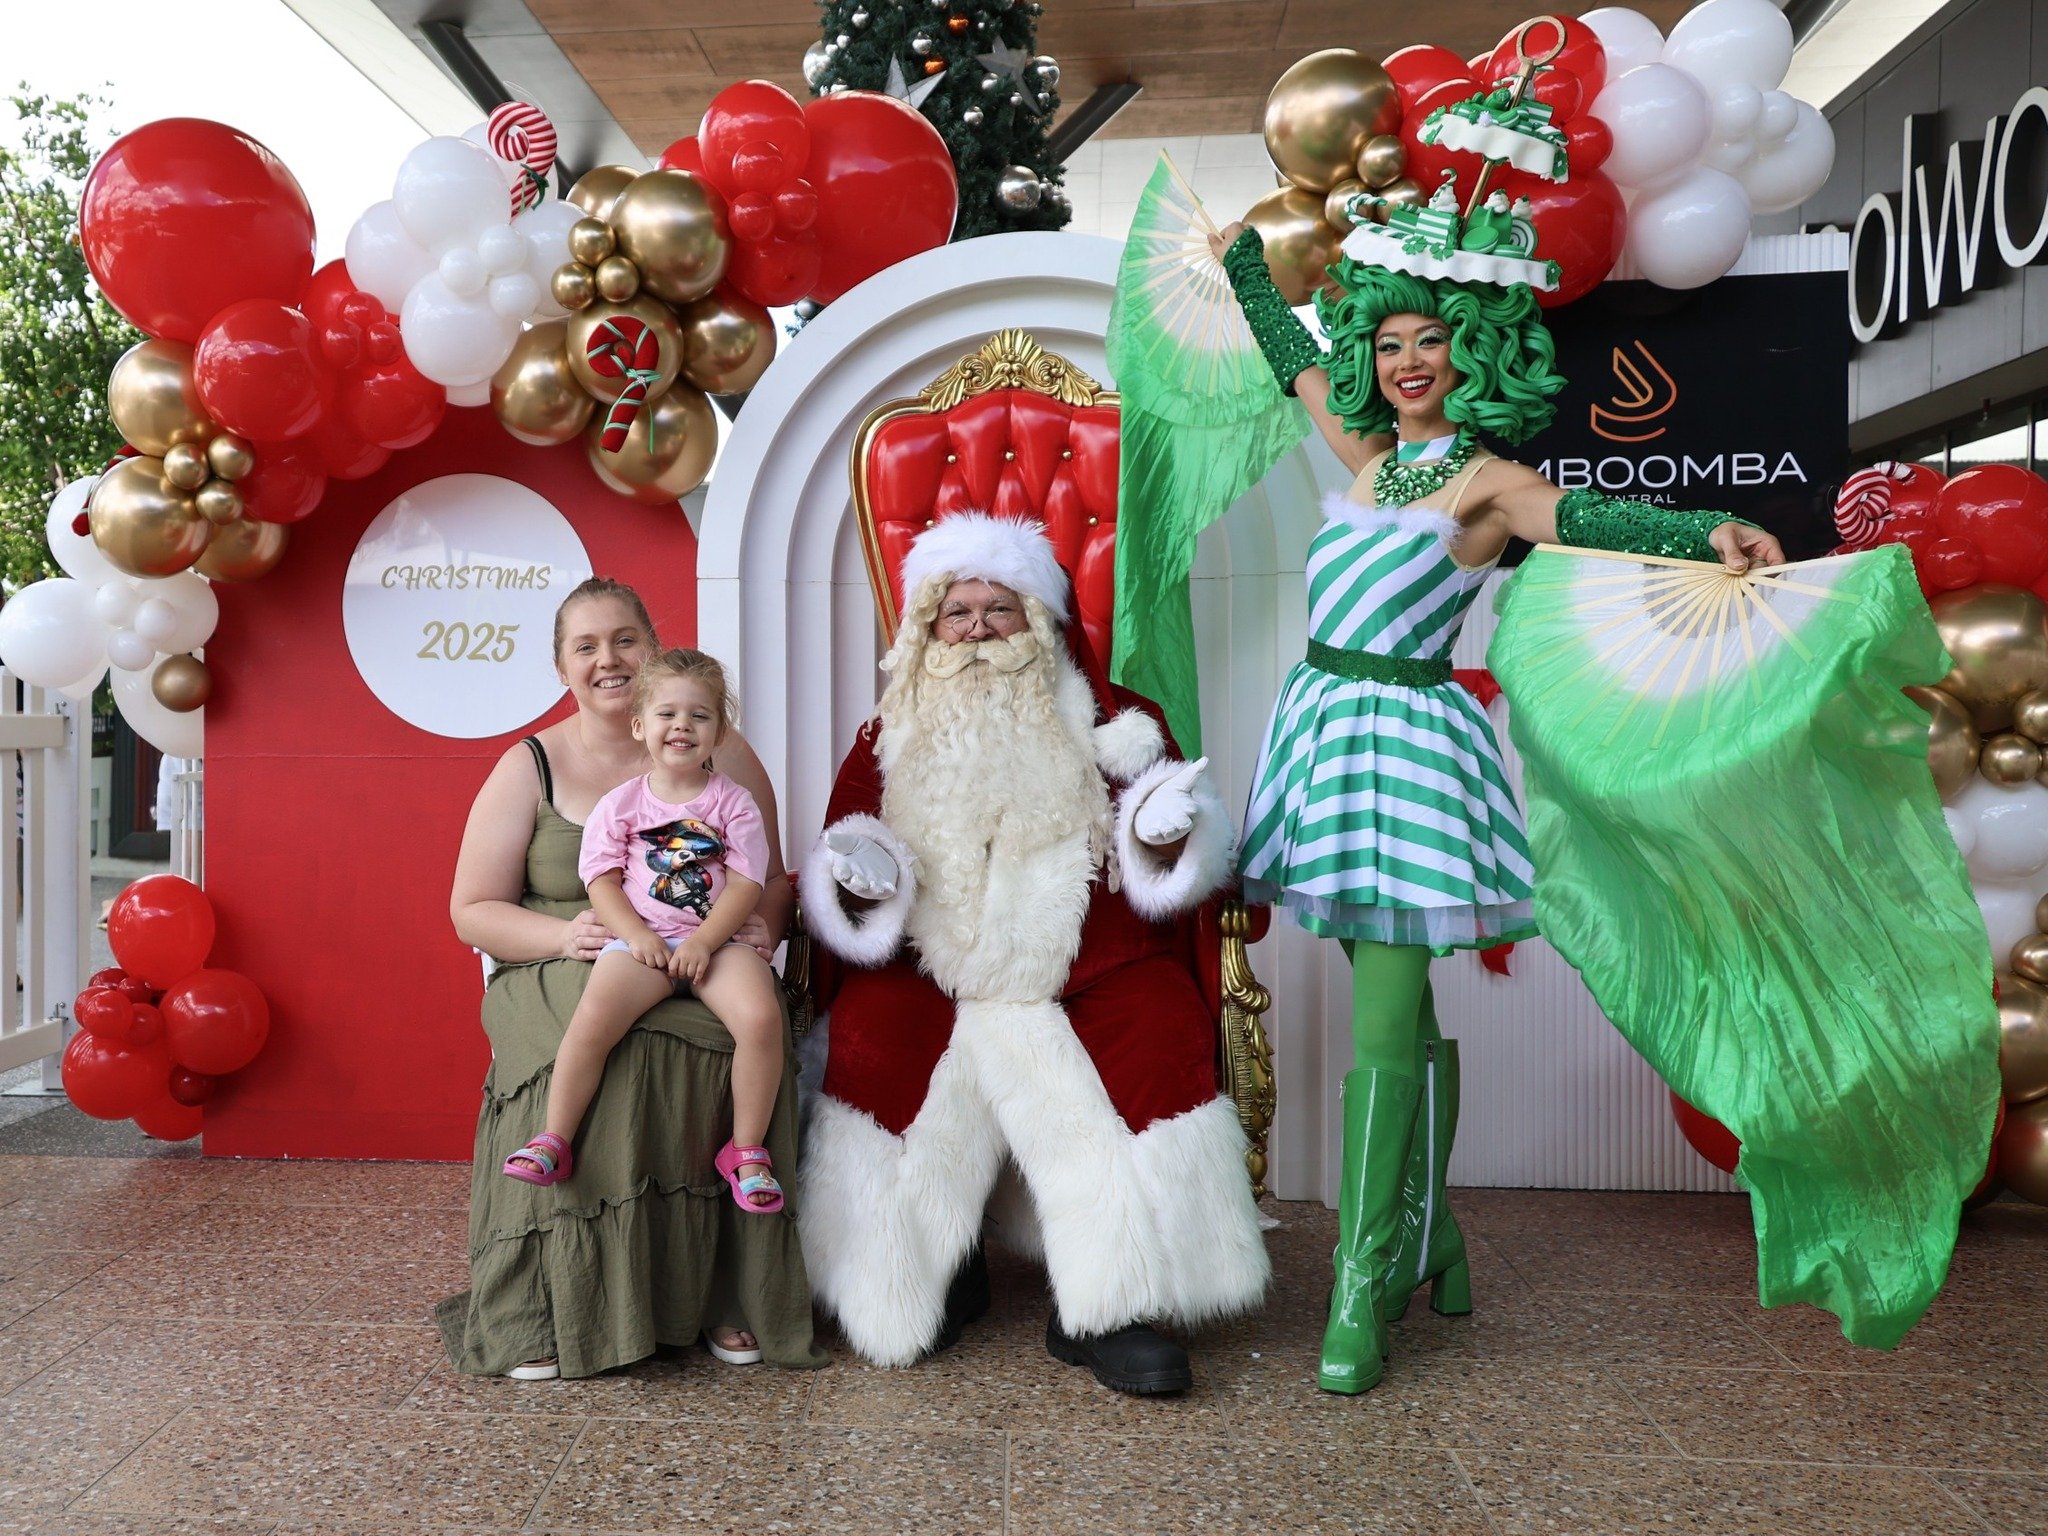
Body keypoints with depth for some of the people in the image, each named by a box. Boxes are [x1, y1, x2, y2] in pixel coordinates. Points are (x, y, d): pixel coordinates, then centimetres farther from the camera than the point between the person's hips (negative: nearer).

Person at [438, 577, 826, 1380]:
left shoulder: (721, 755, 9)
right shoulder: (529, 769, 6)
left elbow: (773, 877, 15)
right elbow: (471, 913, 5)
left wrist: (762, 926, -10)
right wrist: (562, 934, -15)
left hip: (703, 976, 1)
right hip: (565, 978, -1)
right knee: (584, 1064, -35)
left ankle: (727, 1297, -16)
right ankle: (548, 1314, -19)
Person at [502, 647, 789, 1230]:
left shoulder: (732, 801, 7)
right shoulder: (620, 803, 10)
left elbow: (746, 882, -2)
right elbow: (601, 879, 2)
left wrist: (703, 942, -15)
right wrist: (637, 935, -14)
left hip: (716, 938, 0)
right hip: (639, 939, 0)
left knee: (761, 1016, -28)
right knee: (593, 1017, -28)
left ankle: (747, 1150, -10)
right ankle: (553, 1140, -10)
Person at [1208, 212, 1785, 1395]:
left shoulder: (1486, 478, -4)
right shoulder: (1373, 454, 15)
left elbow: (1584, 515, -22)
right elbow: (1296, 356, 30)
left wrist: (1709, 532, -41)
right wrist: (1243, 259, 43)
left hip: (1406, 740, -6)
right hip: (1329, 725, 6)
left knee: (1388, 1033, -6)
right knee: (1397, 1013, 13)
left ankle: (1365, 1294, 1)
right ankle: (1428, 1242, 26)